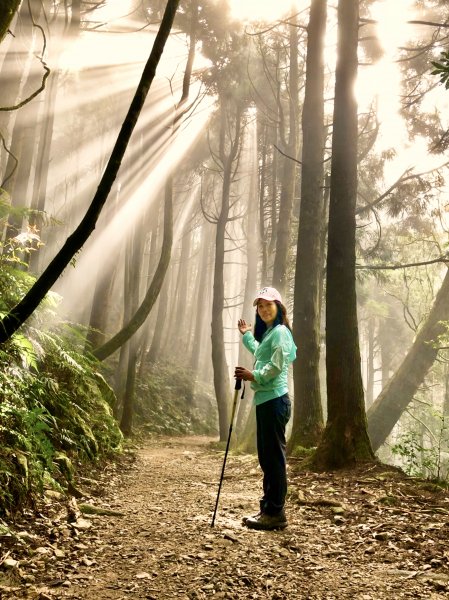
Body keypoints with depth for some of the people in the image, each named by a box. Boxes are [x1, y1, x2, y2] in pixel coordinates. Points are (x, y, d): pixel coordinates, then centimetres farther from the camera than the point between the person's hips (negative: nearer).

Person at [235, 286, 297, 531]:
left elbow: (277, 365, -20)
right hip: (265, 400, 10)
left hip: (274, 400, -10)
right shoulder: (267, 333, 20)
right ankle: (268, 509, 21)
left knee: (274, 456, -6)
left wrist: (254, 376, -22)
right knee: (266, 456, 13)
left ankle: (275, 513, 0)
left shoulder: (280, 331, -8)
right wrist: (246, 335, 43)